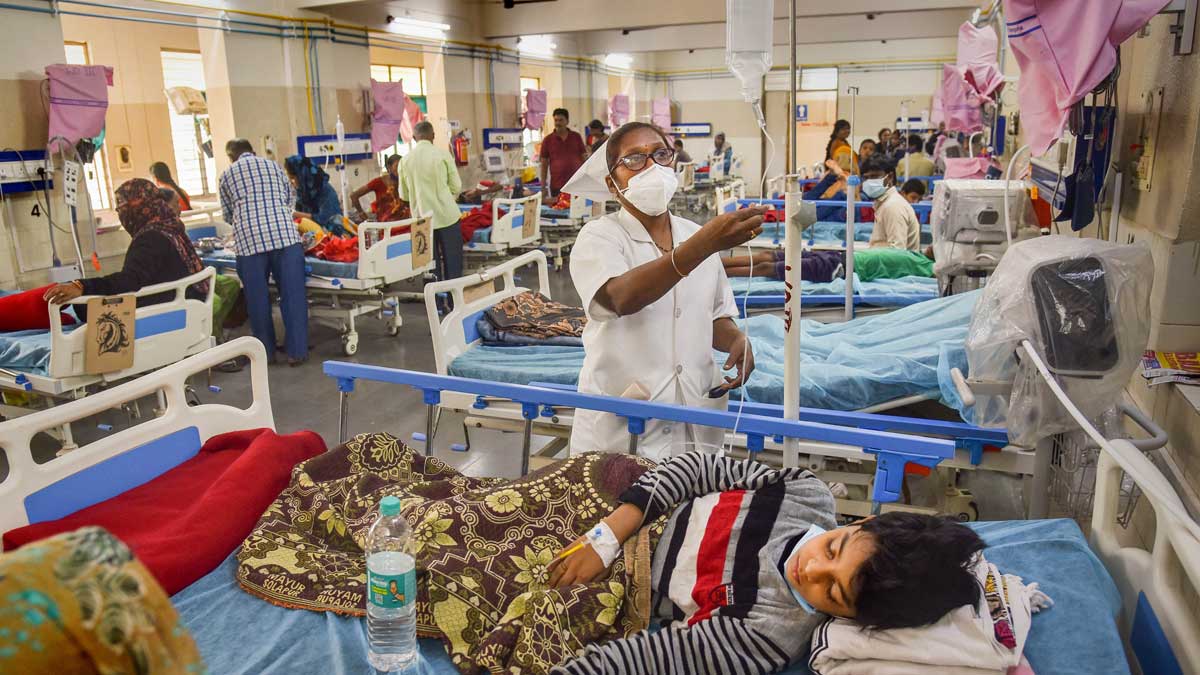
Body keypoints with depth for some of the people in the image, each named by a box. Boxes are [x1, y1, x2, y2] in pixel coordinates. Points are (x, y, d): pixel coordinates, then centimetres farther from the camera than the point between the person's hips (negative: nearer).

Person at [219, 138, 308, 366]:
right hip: (284, 233, 1)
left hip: (249, 238, 0)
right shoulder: (273, 165, 22)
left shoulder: (227, 174, 19)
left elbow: (227, 214, 24)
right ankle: (296, 351, 5)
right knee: (292, 294, 3)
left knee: (257, 298, 9)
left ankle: (266, 352, 18)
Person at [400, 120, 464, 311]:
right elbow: (456, 186, -4)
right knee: (452, 261, 7)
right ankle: (454, 301, 9)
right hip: (446, 215, -3)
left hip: (422, 218, 3)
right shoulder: (442, 154, -8)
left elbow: (404, 194, 8)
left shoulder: (406, 160, 0)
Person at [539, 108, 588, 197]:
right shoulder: (548, 140, 5)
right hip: (557, 186, -1)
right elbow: (544, 164, 6)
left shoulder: (576, 137, 8)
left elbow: (584, 158, 11)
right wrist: (543, 186, 1)